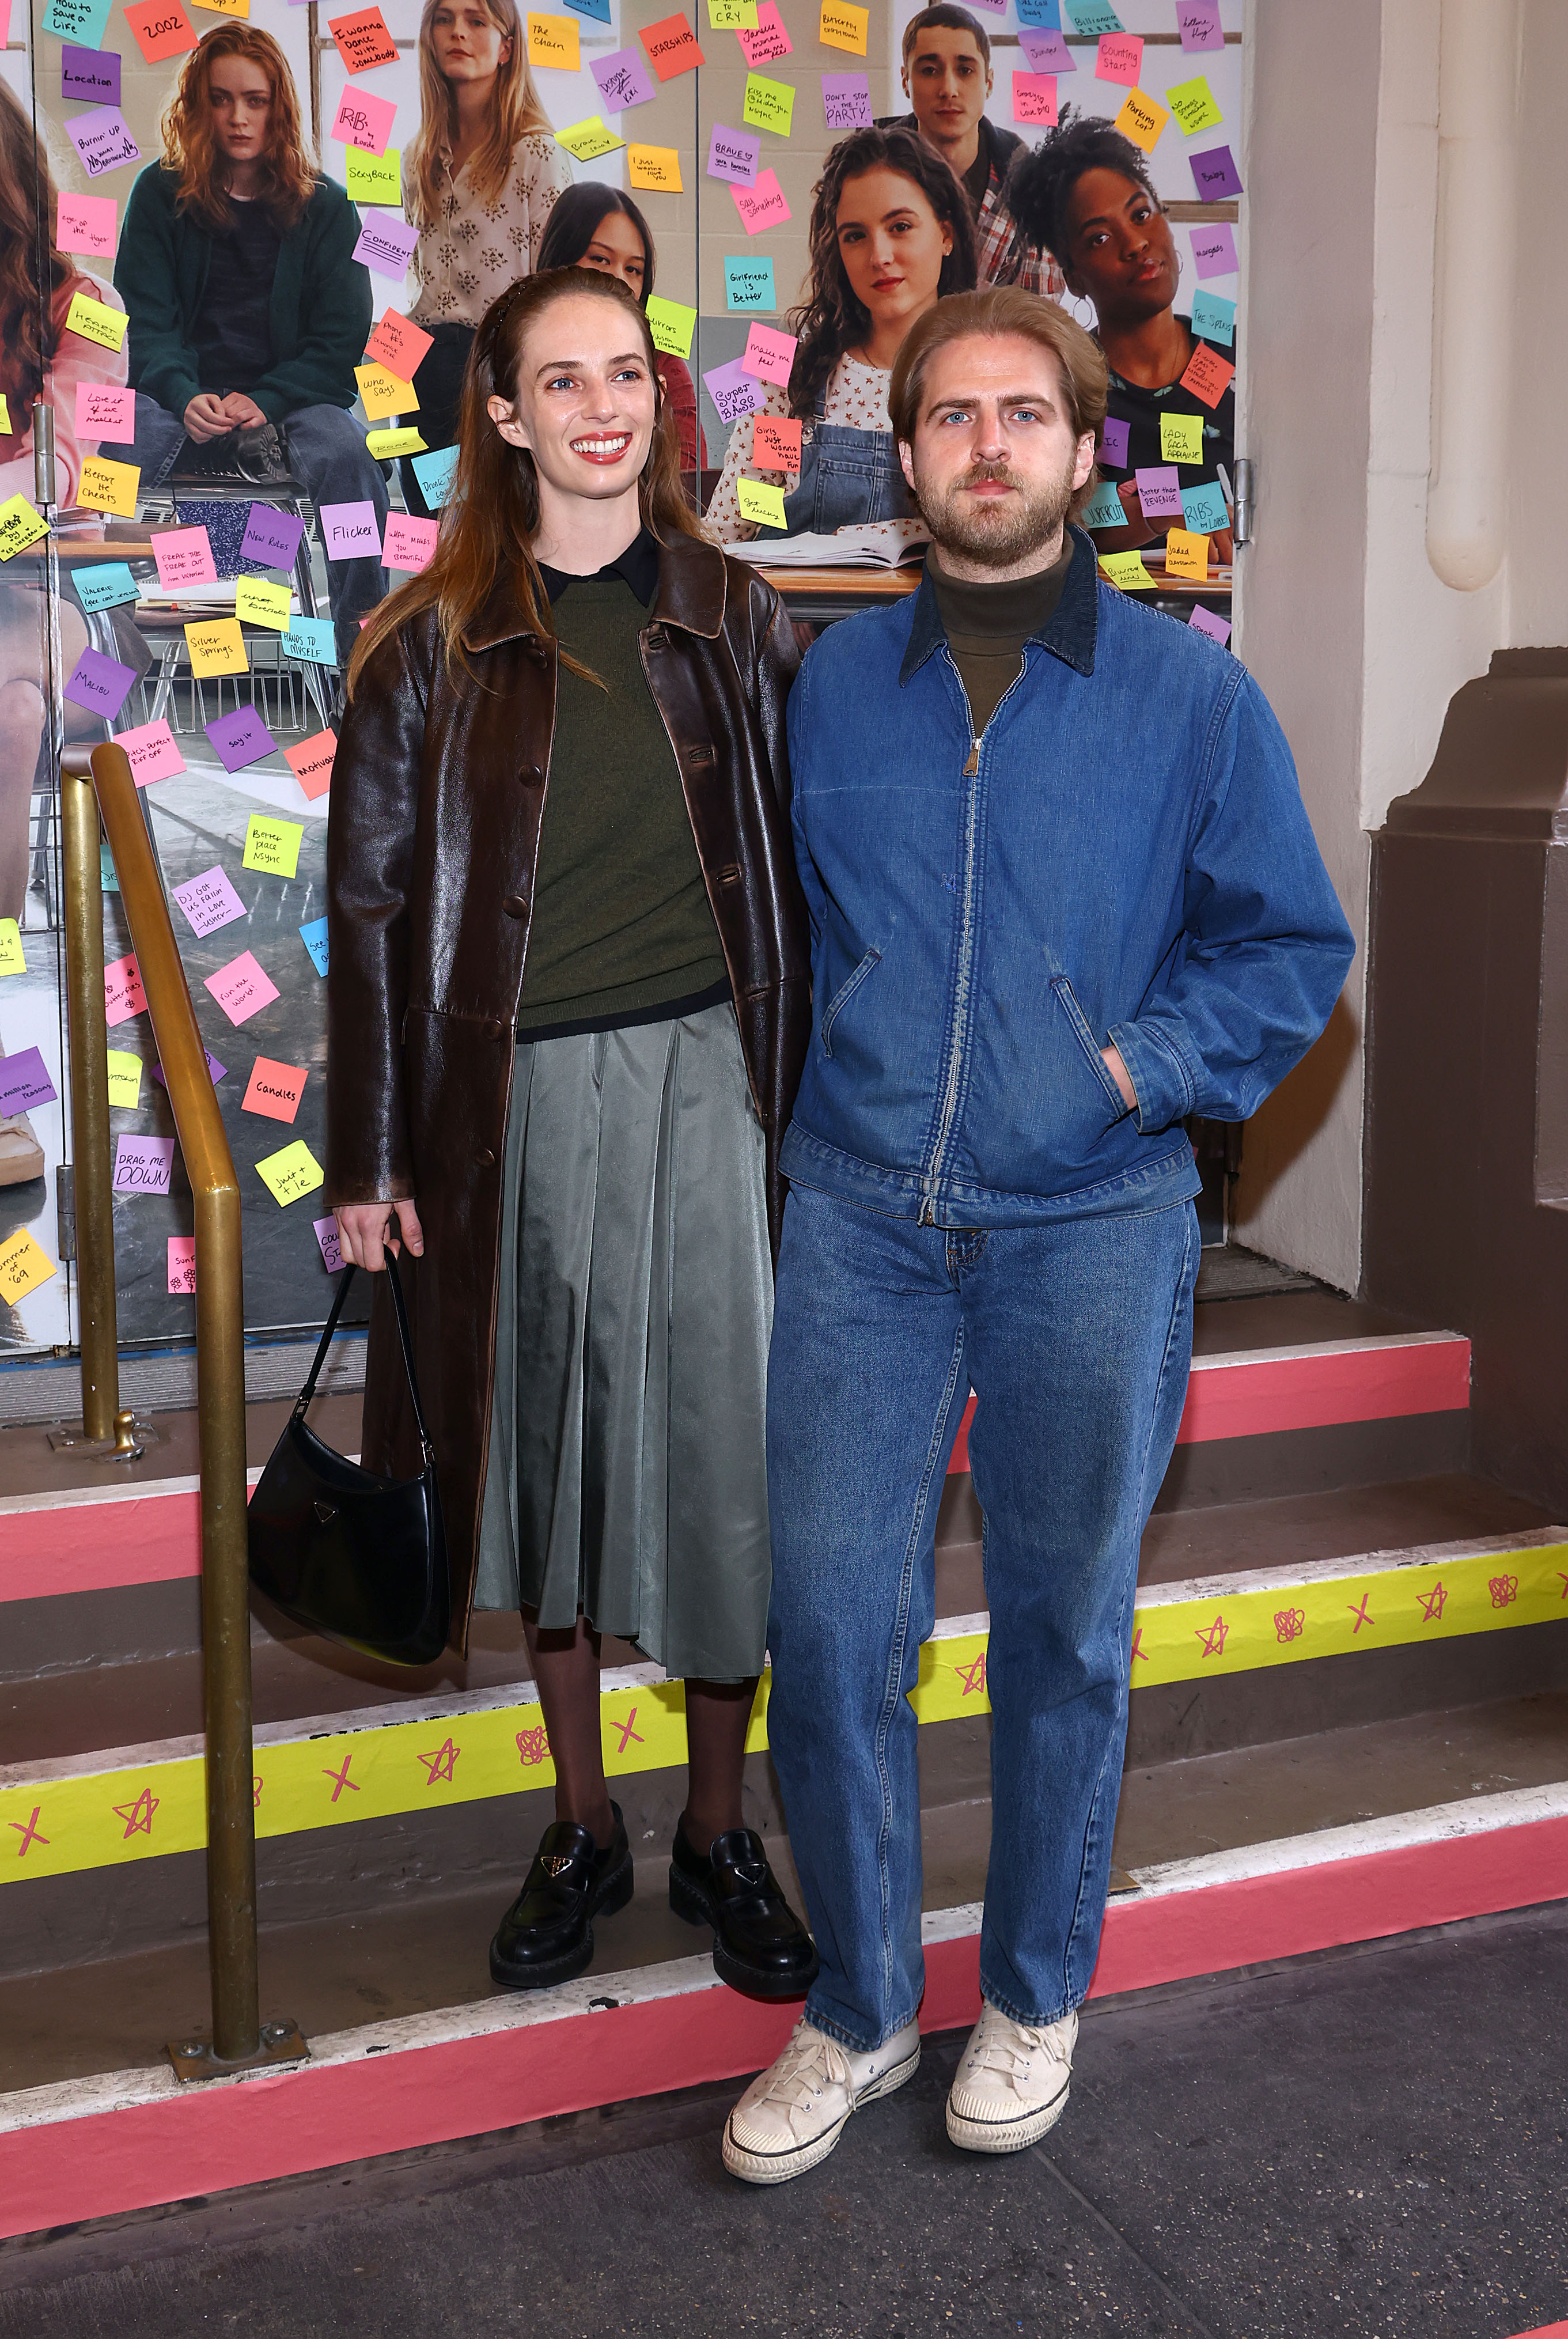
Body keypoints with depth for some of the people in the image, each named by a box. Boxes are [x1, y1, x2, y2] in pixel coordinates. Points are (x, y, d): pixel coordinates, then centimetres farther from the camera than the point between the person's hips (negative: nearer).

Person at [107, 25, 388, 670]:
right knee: (112, 459, -32)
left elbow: (340, 338, 1)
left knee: (345, 458, -34)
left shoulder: (324, 206, 6)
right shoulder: (160, 194, 8)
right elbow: (146, 321, 2)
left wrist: (266, 401, -16)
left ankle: (365, 640, -26)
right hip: (184, 390, 0)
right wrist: (186, 397, -20)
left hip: (292, 391, 0)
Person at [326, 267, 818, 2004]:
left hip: (703, 1078, 1)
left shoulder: (729, 616, 6)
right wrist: (371, 1157, -2)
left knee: (725, 1450, 2)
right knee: (545, 1448, 10)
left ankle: (716, 1839, 21)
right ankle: (580, 1828, 28)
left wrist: (805, 1094, 3)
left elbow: (786, 868, 8)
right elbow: (370, 901, 2)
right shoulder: (435, 641, 1)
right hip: (517, 1095, 0)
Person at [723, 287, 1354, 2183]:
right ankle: (857, 2010, 22)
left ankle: (1034, 1997, 32)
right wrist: (809, 1092, 5)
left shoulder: (1191, 696, 1)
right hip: (861, 1218, 1)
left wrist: (1148, 1063, -8)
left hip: (1093, 1226, -1)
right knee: (829, 1621, 1)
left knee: (1064, 1630, 11)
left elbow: (1290, 943, 5)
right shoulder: (829, 686, 6)